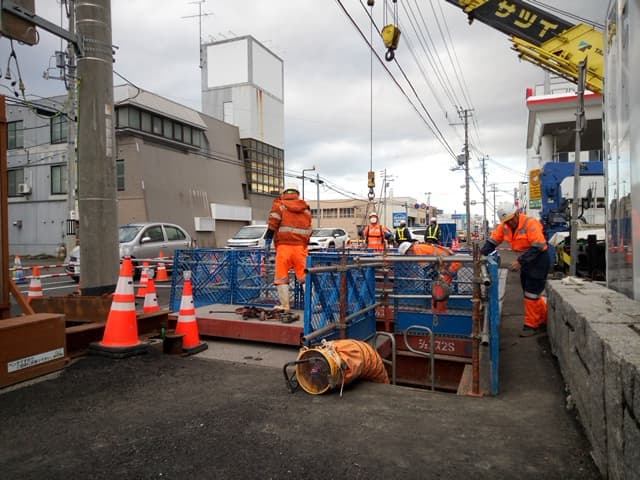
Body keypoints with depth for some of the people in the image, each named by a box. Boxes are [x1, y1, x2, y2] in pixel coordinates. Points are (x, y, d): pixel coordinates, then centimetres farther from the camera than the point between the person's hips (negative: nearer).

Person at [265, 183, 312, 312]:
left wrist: (268, 239, -5)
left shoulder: (279, 205, 6)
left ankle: (285, 306, 5)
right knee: (305, 276, 8)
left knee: (281, 277, 5)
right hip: (300, 247, 3)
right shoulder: (306, 208, 17)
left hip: (283, 246, -3)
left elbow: (273, 223, -7)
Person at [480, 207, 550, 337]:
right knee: (530, 293, 14)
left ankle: (531, 325, 8)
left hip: (539, 258, -8)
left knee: (531, 294, -4)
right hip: (526, 259, 8)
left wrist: (520, 261, -31)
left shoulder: (530, 223, -23)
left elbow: (537, 246, -27)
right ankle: (545, 320, 30)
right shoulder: (504, 226, -1)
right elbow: (493, 240, 1)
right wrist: (481, 254, -12)